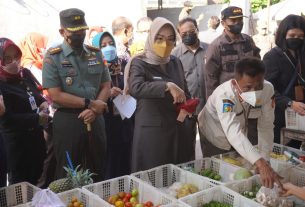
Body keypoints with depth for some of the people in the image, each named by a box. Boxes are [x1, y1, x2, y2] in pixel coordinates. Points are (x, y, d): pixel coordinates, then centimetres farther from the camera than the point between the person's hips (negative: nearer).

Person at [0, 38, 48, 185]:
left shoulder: (25, 74, 2)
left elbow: (37, 94, 17)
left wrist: (44, 103, -5)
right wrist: (37, 119, -17)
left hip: (36, 135, 7)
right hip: (16, 141, -7)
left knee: (37, 176, 20)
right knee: (20, 182, 9)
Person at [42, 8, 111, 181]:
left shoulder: (96, 54, 8)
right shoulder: (53, 57, -6)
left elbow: (106, 86, 8)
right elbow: (56, 95, -12)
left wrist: (94, 109, -10)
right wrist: (89, 103, -13)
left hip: (95, 119, 4)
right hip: (67, 120, -4)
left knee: (99, 171, 14)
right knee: (68, 175, 7)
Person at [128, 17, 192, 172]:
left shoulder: (176, 63, 9)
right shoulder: (140, 63, -6)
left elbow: (185, 91, 22)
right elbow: (135, 88, -26)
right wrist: (167, 86, -31)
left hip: (174, 128, 5)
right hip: (150, 129, -5)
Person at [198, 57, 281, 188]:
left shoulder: (268, 90, -26)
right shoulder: (224, 95, -41)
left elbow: (266, 125, -21)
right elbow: (233, 132, -53)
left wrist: (264, 160, -29)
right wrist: (260, 164, -64)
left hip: (239, 141, 5)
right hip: (215, 137, -4)